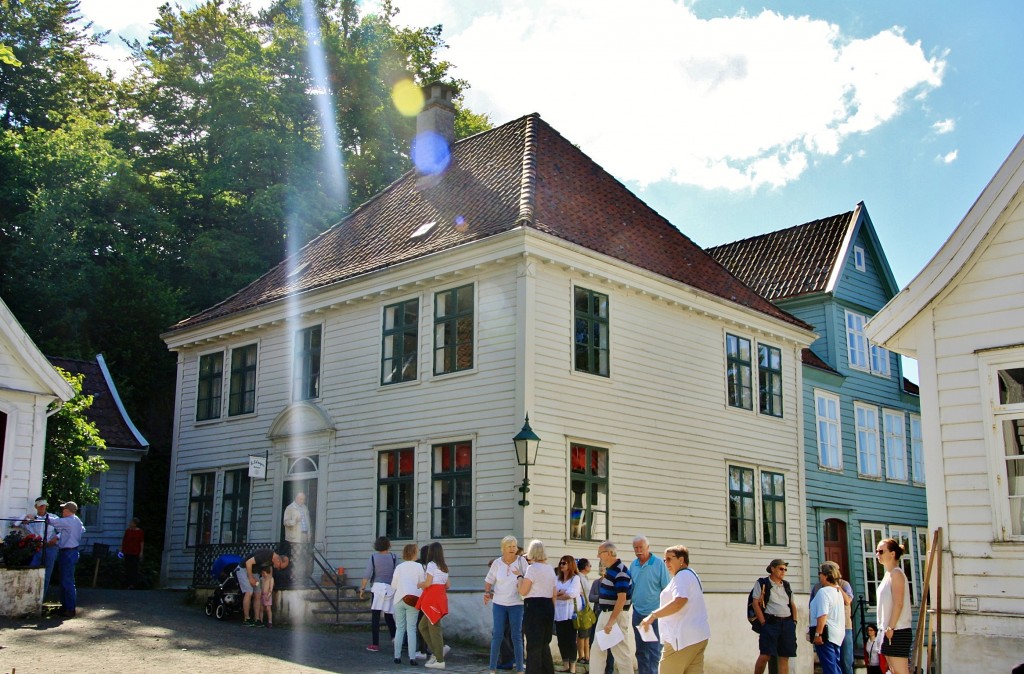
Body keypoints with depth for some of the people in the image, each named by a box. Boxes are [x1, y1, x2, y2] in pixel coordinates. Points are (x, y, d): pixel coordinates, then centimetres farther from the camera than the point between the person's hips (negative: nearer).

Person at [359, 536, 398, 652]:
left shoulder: (373, 557, 0)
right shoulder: (393, 557, 2)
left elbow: (367, 575, -3)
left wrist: (362, 588, 4)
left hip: (378, 587, -2)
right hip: (391, 589, 2)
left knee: (375, 617, 2)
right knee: (389, 615, 17)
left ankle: (375, 644, 1)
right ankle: (394, 637, 0)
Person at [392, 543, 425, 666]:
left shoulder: (399, 567, 3)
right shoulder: (419, 566, -4)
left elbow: (393, 586, 5)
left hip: (399, 600, 2)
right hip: (413, 600, -2)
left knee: (399, 628, 10)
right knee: (411, 629, 1)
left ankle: (397, 656, 10)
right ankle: (412, 657, -5)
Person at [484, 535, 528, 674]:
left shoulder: (521, 561, -3)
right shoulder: (497, 563, 1)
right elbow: (489, 580, 10)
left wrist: (520, 576, -22)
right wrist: (487, 592, -4)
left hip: (516, 603, -1)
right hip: (499, 603, 1)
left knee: (516, 636, 2)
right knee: (497, 635, 1)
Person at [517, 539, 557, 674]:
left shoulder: (533, 568, -12)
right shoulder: (550, 569, 13)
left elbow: (523, 591, -14)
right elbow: (554, 594, 17)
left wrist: (519, 577, 2)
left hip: (534, 607, -8)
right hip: (549, 607, 8)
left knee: (533, 645, -2)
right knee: (544, 644, 17)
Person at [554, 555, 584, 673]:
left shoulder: (576, 578, -1)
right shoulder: (557, 578, 14)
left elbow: (571, 594, -13)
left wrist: (557, 596, -3)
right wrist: (561, 592, -12)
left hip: (571, 613, -5)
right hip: (559, 613, 5)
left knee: (571, 640, -3)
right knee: (561, 640, 6)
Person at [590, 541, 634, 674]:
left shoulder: (620, 572, -19)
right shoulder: (609, 570, 10)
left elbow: (622, 599, -24)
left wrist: (611, 622, -26)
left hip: (617, 615, -10)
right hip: (605, 613, 10)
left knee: (621, 651, -2)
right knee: (597, 649, 12)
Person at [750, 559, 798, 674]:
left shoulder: (786, 585, 18)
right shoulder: (761, 583, 2)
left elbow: (792, 605, 23)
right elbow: (756, 604, -4)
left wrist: (794, 621, 8)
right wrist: (763, 623, -12)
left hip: (788, 624, 5)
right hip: (771, 623, -5)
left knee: (784, 658, 2)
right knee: (765, 655, -13)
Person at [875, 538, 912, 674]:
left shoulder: (896, 573, -11)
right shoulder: (889, 574, 17)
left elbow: (898, 604, -19)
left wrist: (891, 628, -21)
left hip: (897, 632, -10)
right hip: (889, 631, 10)